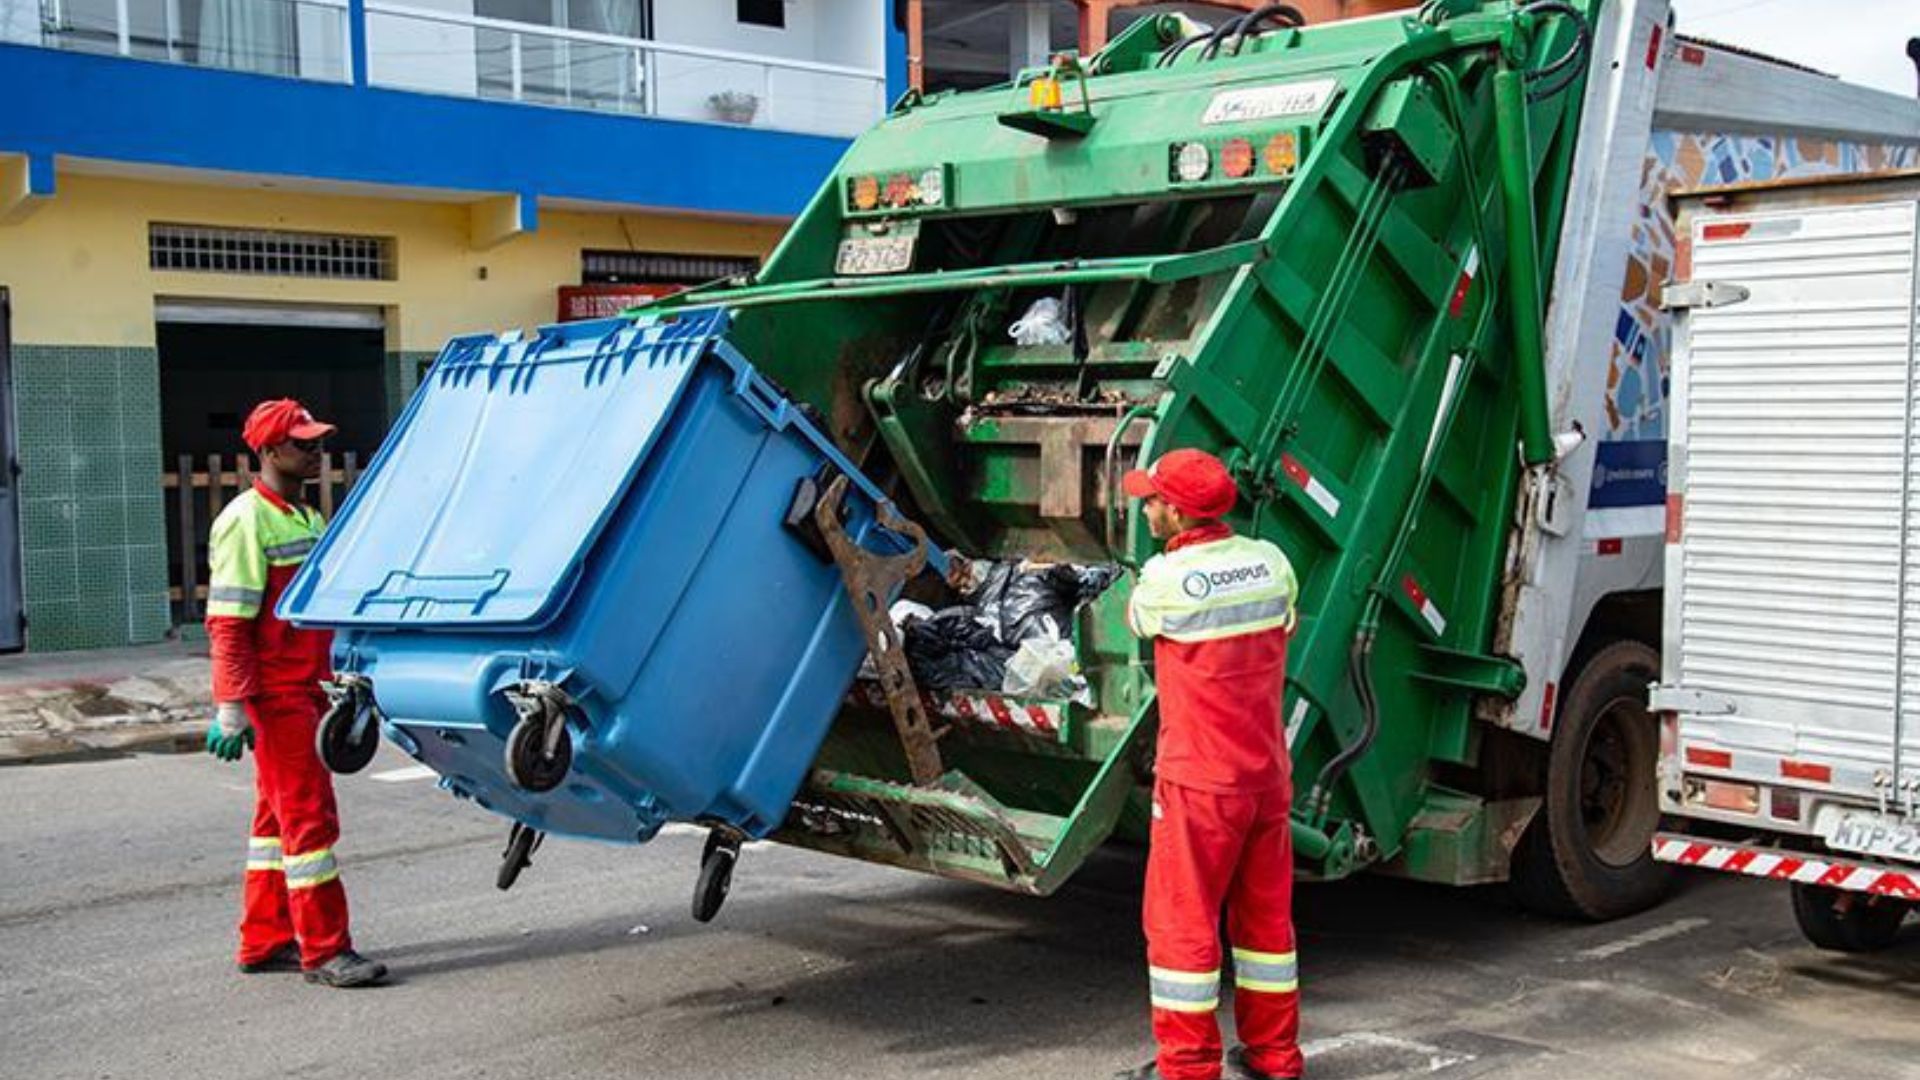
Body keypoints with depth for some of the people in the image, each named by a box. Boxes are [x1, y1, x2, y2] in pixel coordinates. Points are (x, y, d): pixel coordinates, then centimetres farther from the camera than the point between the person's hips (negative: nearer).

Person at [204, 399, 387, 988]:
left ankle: (265, 941, 23)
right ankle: (324, 950, -2)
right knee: (309, 814, -8)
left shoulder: (307, 519, 16)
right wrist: (232, 708, -22)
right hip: (275, 695, -9)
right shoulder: (246, 523, -13)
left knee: (281, 812, 14)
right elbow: (227, 623, -17)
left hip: (308, 691, 9)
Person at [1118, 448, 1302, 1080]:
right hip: (1269, 772, 6)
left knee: (1181, 921, 4)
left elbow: (1137, 618, 6)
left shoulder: (1165, 580, -17)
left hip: (1201, 779, -6)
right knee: (1267, 915, 16)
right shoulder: (1271, 563, 0)